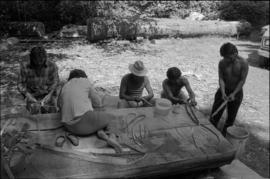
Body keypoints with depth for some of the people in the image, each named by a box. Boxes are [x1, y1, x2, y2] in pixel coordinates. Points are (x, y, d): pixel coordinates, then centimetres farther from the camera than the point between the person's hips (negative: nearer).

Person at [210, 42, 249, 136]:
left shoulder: (243, 63, -17)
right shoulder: (222, 63, -9)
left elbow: (242, 80, -16)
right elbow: (221, 78, -11)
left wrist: (234, 94, -22)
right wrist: (223, 92, -24)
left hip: (236, 92, -2)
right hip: (223, 90, 2)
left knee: (231, 115, 9)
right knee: (216, 112, 6)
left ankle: (225, 132, 28)